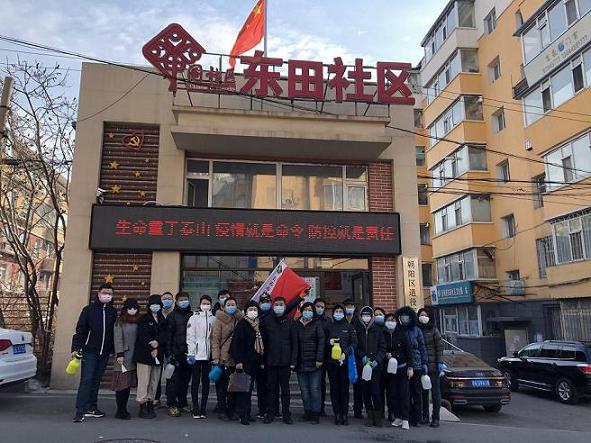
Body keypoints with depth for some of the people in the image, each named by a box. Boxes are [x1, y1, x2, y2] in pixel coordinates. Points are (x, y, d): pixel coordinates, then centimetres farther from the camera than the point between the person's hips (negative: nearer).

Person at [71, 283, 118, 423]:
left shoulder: (113, 312, 7)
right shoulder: (88, 309, -2)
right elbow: (80, 330, -3)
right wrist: (75, 348, -9)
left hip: (104, 353, 4)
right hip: (89, 351, -3)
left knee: (96, 380, 11)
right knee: (86, 379, -7)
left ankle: (91, 407, 20)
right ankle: (80, 410, -4)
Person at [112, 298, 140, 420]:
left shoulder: (138, 322, 13)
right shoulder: (120, 322, 0)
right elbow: (118, 339, -5)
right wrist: (119, 354, -12)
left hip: (134, 357, 5)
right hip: (124, 357, -4)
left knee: (129, 383, 8)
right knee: (122, 383, -4)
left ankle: (123, 409, 18)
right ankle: (120, 411, 4)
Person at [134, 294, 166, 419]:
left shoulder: (162, 320, 16)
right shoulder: (143, 319, 1)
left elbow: (164, 334, 4)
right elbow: (143, 337, -8)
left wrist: (157, 342, -15)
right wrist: (151, 349, -12)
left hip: (158, 355, 5)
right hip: (144, 354, -5)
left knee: (154, 382, 6)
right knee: (144, 382, -7)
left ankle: (150, 406, 12)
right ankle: (143, 407, -3)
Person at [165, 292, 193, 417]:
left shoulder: (192, 315, 10)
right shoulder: (172, 316, -1)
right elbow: (168, 335, -5)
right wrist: (169, 353, -11)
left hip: (188, 354, 4)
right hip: (176, 354, -4)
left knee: (185, 380, 11)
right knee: (174, 380, -1)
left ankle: (183, 403, 23)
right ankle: (172, 405, 8)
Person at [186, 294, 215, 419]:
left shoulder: (213, 319, 7)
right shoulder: (194, 318, 1)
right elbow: (190, 336, -3)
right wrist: (191, 353, -10)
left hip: (208, 354, 3)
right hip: (197, 354, -2)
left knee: (206, 381, 6)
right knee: (196, 381, 1)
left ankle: (203, 408, 14)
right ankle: (196, 408, 7)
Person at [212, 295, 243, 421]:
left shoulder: (239, 319, 10)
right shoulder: (219, 319, -2)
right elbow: (215, 339, -6)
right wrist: (216, 358, -12)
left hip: (235, 359, 4)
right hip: (223, 359, -4)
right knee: (222, 387, 3)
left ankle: (232, 411, 21)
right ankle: (223, 411, 14)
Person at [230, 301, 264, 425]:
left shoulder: (258, 325, 13)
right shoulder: (242, 324, -7)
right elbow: (236, 343, -13)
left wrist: (261, 360, 13)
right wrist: (238, 361, -18)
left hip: (254, 362, 7)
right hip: (244, 362, -7)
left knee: (249, 388, 12)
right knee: (243, 388, -7)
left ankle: (246, 414, 19)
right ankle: (243, 415, -3)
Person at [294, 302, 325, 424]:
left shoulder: (317, 325, 0)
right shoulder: (297, 325, 9)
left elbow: (321, 343, -5)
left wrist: (319, 359, -13)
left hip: (314, 363, -3)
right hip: (300, 364, 4)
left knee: (314, 389, -1)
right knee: (304, 390, 10)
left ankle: (315, 414, 7)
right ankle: (307, 412, 20)